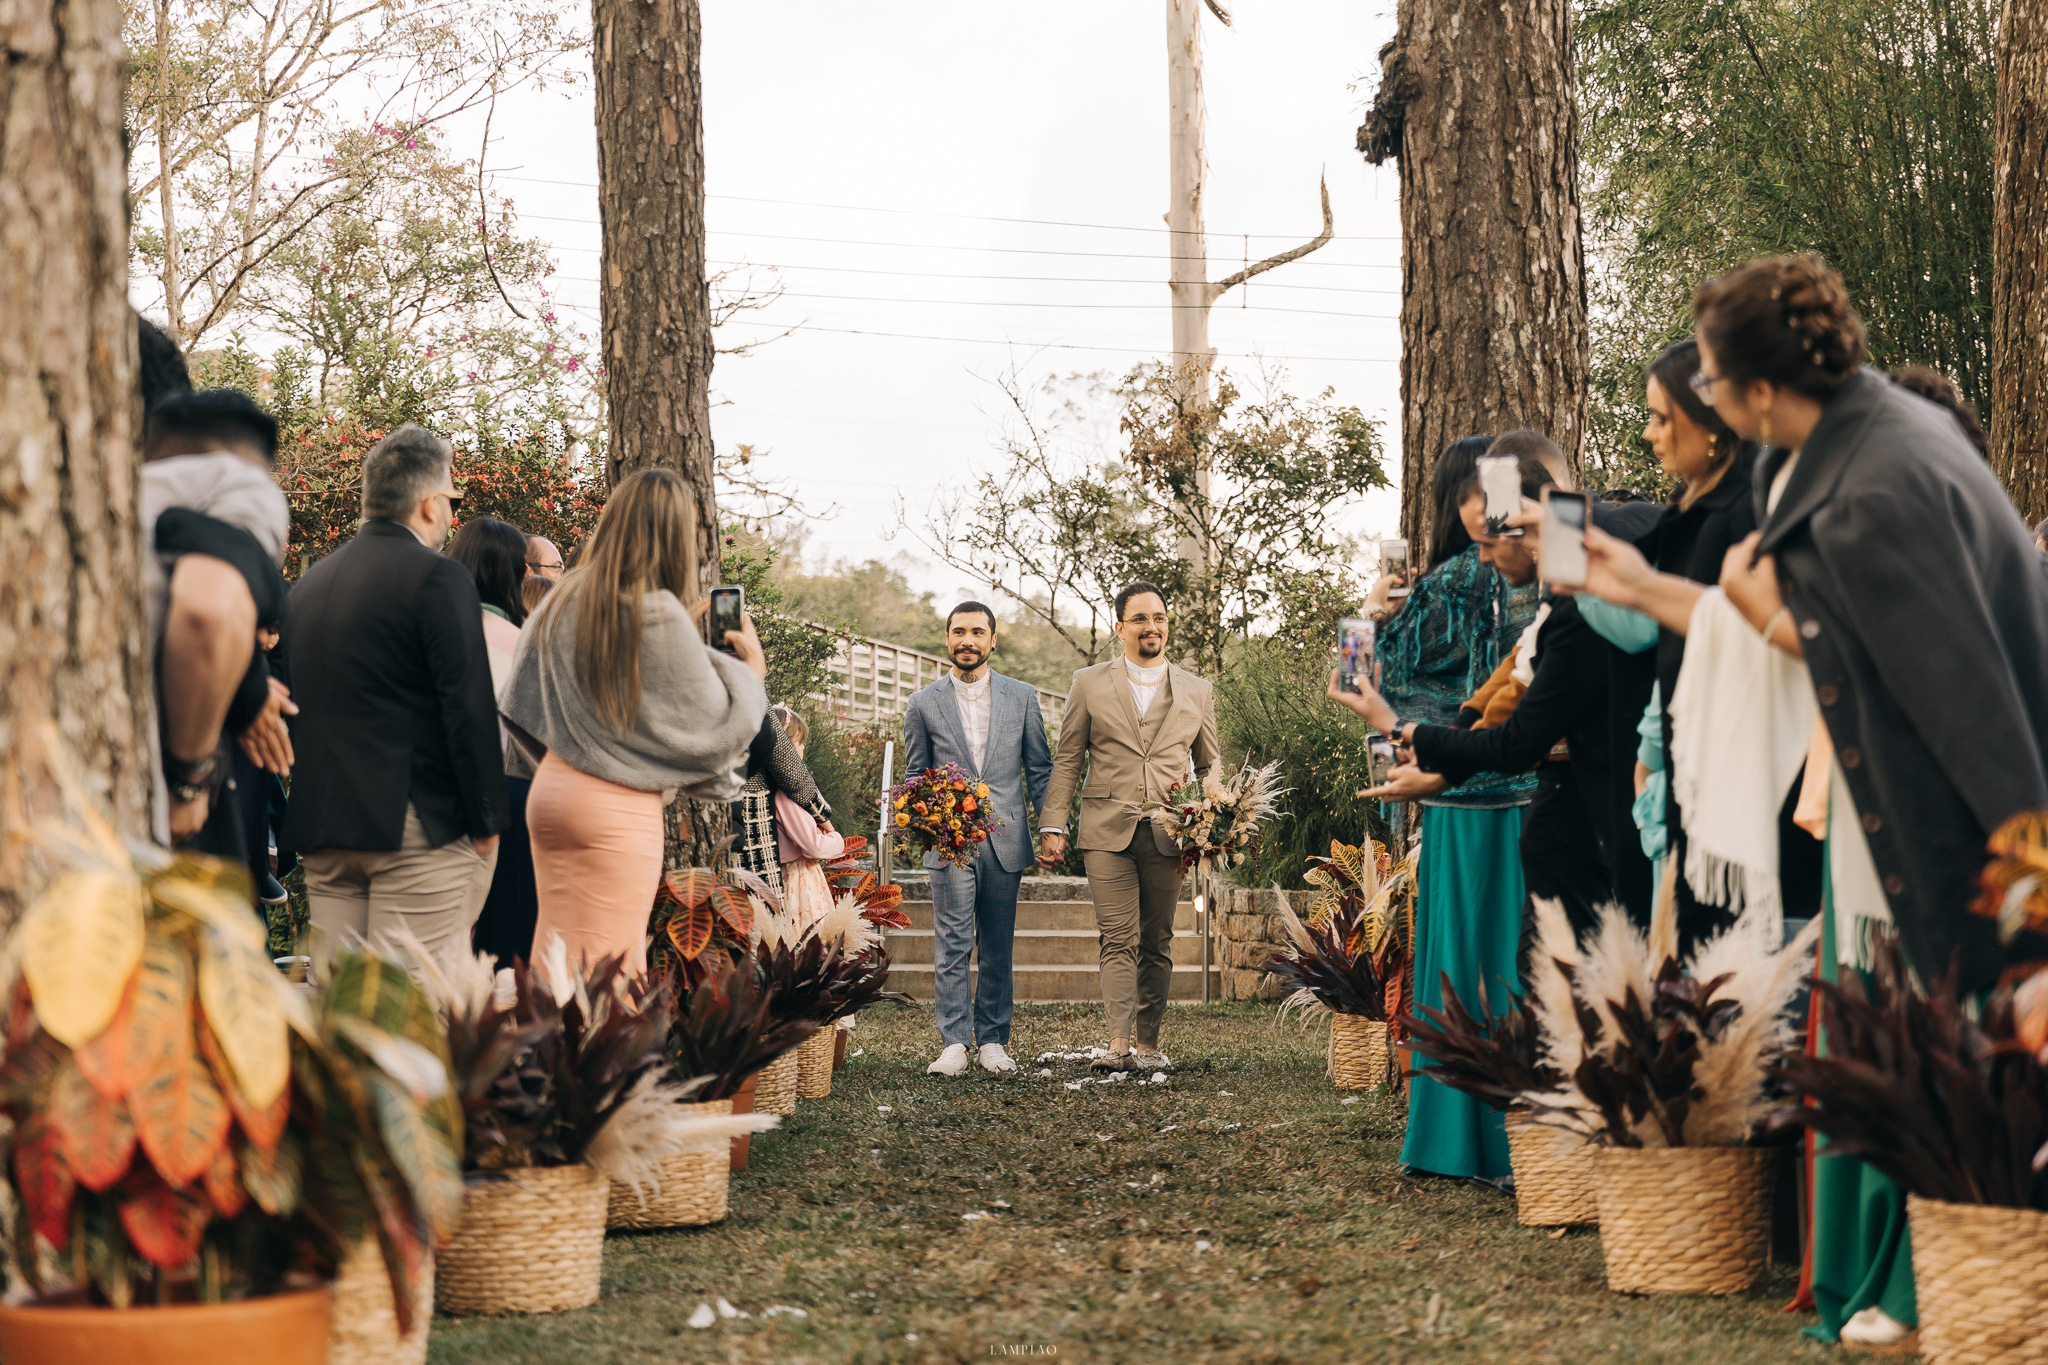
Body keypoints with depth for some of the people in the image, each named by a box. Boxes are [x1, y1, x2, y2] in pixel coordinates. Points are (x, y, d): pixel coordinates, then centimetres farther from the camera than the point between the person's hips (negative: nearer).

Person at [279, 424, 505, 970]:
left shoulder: (309, 581, 14)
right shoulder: (439, 579, -9)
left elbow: (296, 703, 18)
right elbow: (469, 708, -13)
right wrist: (487, 822, -6)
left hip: (319, 824, 7)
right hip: (413, 824, -7)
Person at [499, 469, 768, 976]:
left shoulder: (563, 601, 7)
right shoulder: (658, 615, -15)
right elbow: (716, 725, -10)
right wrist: (750, 668, 10)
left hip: (551, 787, 7)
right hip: (617, 807, -7)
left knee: (554, 951, 11)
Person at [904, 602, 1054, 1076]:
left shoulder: (1022, 697, 9)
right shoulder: (923, 704, 7)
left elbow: (1040, 768, 10)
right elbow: (914, 776, 12)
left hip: (1004, 838, 1)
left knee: (998, 946, 5)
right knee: (952, 943, -7)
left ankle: (993, 1041, 11)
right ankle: (954, 1043, -5)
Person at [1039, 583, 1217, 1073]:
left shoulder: (1197, 692, 11)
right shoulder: (1088, 685, 7)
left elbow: (1209, 767, 16)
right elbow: (1067, 761, 8)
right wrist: (1052, 826, 0)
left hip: (1168, 835, 2)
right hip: (1107, 831, -1)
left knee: (1156, 944, 4)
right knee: (1119, 940, -9)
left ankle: (1148, 1043, 10)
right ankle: (1119, 1043, -14)